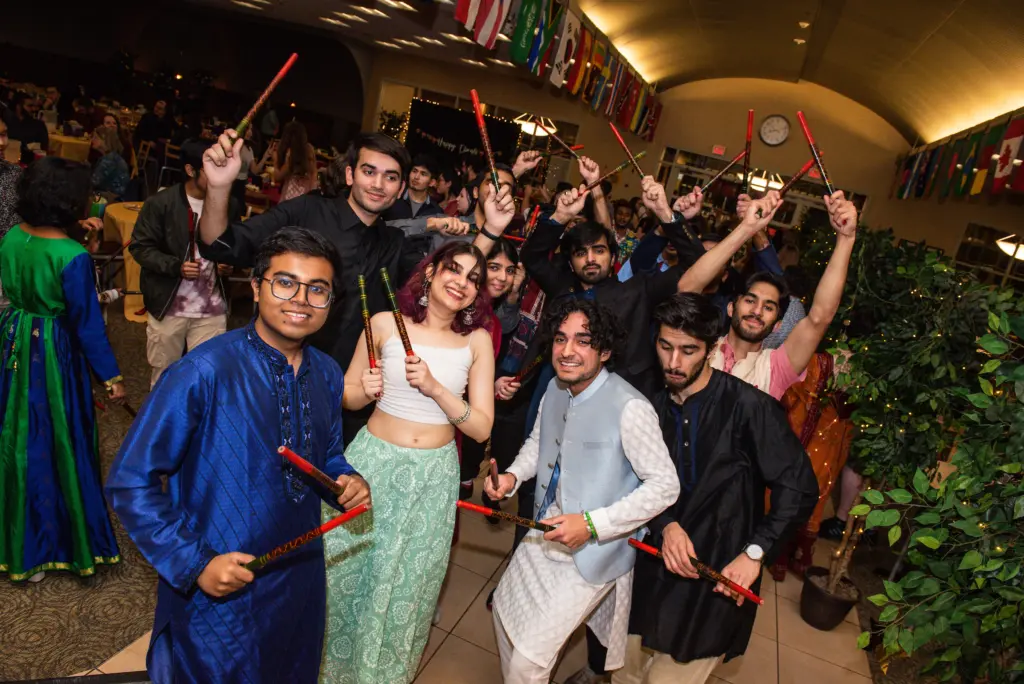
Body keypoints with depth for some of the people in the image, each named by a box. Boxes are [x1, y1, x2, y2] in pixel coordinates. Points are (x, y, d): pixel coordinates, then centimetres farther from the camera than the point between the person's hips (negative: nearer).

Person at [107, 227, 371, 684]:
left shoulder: (328, 375, -3)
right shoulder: (203, 372, -22)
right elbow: (131, 483, -16)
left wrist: (347, 483, -9)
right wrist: (194, 563, -20)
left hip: (302, 582, 6)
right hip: (218, 592, -5)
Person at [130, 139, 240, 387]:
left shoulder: (228, 205, 0)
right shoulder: (161, 203, -10)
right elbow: (140, 247, -7)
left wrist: (230, 263, -6)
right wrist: (175, 266, -22)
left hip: (212, 309, 2)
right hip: (168, 306, -2)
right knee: (163, 372, 16)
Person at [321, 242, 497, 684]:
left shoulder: (477, 341, -4)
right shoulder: (385, 324, -6)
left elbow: (481, 428, -7)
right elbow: (346, 397, 5)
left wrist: (435, 387, -20)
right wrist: (365, 390, -17)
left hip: (433, 477, 1)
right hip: (373, 464, 0)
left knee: (406, 584, 15)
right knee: (345, 567, 13)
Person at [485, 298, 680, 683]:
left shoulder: (629, 408, -27)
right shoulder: (555, 389, -3)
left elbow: (665, 486, -22)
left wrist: (592, 524, -26)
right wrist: (513, 476, -5)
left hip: (589, 556, -8)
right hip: (543, 537, 8)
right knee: (505, 607, 26)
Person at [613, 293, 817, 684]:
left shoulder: (748, 407, -18)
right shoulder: (656, 406, 2)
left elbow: (799, 488, -15)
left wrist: (755, 552, -18)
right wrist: (666, 525, -12)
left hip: (717, 578, -5)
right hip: (656, 567, 6)